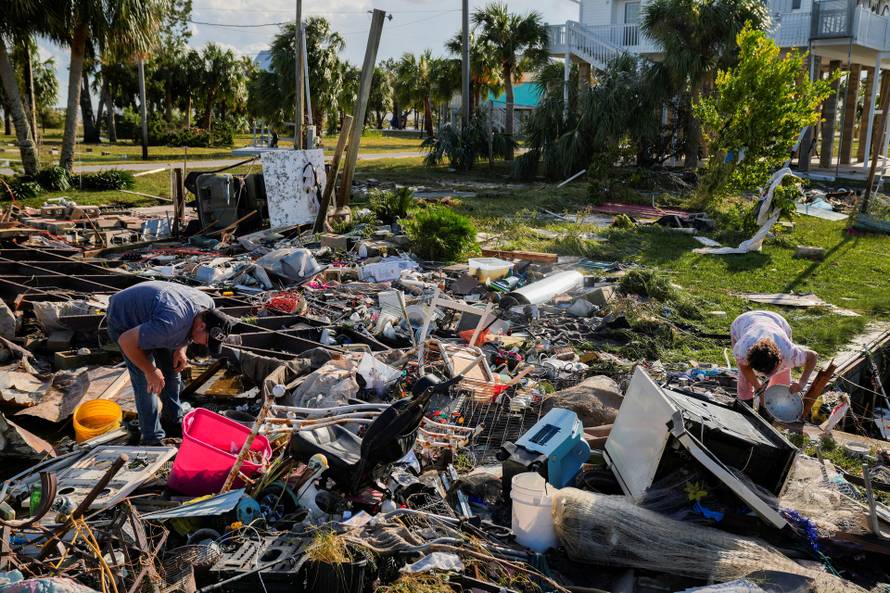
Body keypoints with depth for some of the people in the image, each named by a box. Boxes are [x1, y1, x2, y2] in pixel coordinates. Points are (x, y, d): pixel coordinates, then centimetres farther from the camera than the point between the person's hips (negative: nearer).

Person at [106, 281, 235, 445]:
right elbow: (126, 341, -34)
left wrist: (181, 349, -9)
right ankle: (152, 439, -1)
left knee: (172, 368, 9)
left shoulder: (208, 305, -17)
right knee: (145, 381, -12)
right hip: (123, 320, -7)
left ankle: (173, 421, 27)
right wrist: (150, 371, -24)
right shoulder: (172, 323, -43)